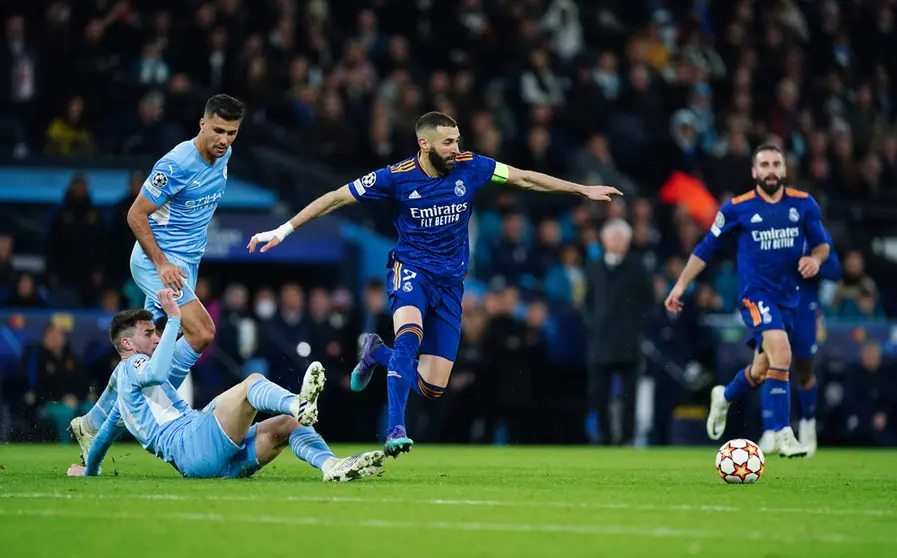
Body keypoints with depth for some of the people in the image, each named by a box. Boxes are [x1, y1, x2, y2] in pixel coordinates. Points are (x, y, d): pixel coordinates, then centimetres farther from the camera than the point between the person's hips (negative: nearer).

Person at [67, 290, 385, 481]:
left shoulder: (127, 397, 38)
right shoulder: (129, 367, 8)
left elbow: (106, 432, 50)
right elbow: (157, 372, -16)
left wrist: (88, 472, 66)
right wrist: (173, 320, -10)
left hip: (221, 462, 9)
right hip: (189, 445, -9)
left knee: (285, 423, -4)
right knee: (253, 381, -26)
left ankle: (332, 466, -34)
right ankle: (298, 404, -61)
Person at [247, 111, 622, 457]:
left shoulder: (470, 167, -5)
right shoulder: (397, 177, -12)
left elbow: (525, 178, 6)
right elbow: (337, 197, -7)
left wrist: (583, 190, 8)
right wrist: (284, 229, -11)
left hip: (450, 281, 3)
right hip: (411, 269, -3)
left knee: (431, 389, -2)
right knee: (410, 335, -37)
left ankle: (378, 353, 29)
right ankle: (396, 429, -33)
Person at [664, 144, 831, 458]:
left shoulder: (804, 204, 2)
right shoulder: (737, 208, -4)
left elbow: (822, 244, 11)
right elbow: (707, 247, 4)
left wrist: (815, 259, -12)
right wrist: (681, 284, 1)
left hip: (788, 297, 5)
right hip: (756, 293, -5)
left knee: (761, 371, 13)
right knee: (781, 352, -27)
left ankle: (724, 398, 46)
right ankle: (782, 434, -23)